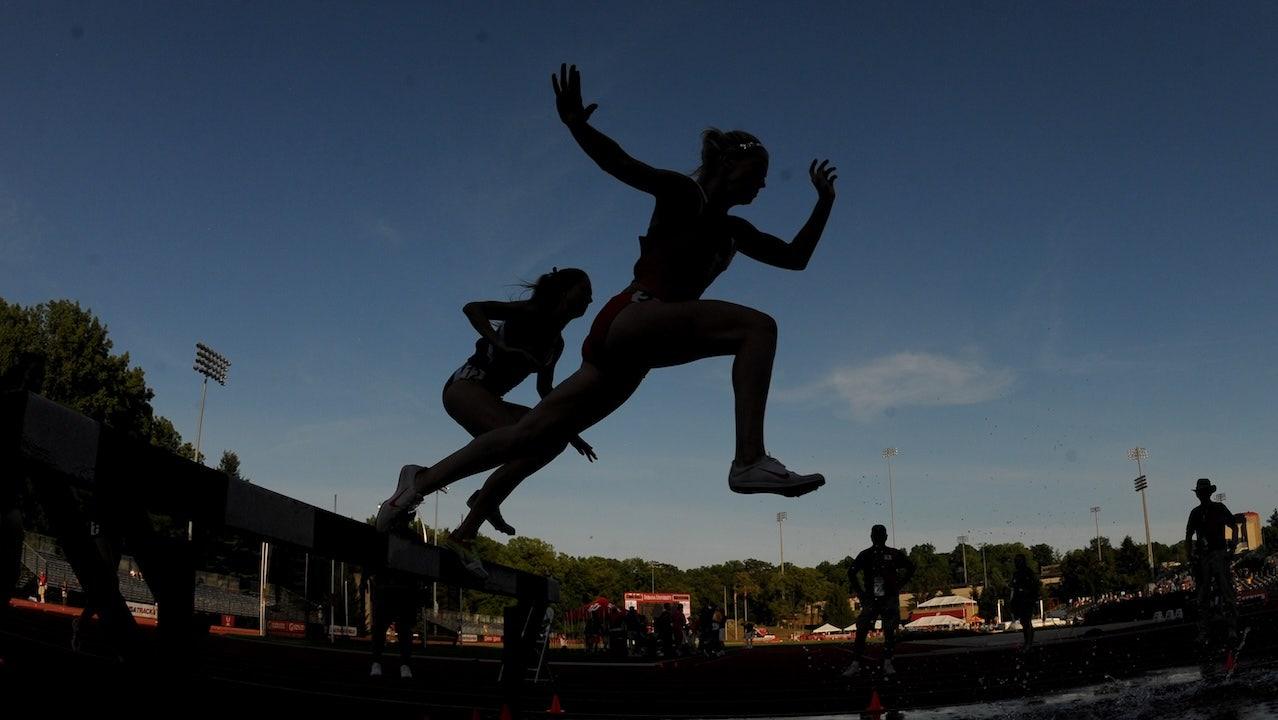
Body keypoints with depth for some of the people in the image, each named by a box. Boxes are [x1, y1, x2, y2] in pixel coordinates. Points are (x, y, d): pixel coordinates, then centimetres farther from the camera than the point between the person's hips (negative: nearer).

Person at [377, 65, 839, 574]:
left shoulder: (734, 232, 23)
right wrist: (576, 125, -28)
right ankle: (751, 461, -33)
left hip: (630, 349, 8)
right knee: (757, 327, -21)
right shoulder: (682, 193, 1)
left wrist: (824, 204, 25)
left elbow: (795, 257, 31)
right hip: (633, 317, -8)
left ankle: (423, 481, 14)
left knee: (537, 436, 6)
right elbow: (623, 165, -12)